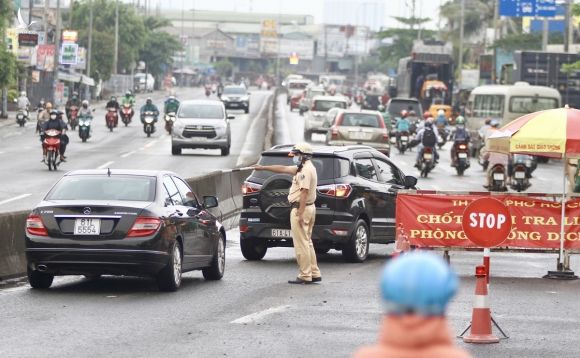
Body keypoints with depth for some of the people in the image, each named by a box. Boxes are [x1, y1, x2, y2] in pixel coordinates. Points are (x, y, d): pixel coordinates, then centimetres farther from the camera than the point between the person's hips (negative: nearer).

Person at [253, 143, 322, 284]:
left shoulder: (306, 170, -16)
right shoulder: (302, 168, 16)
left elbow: (304, 192, -23)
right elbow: (283, 169, 24)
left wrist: (300, 214, -26)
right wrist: (263, 168, 28)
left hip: (301, 209, -11)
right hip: (309, 208, 11)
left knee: (301, 244, -8)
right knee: (307, 243, 14)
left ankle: (305, 276, -8)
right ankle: (314, 274, 15)